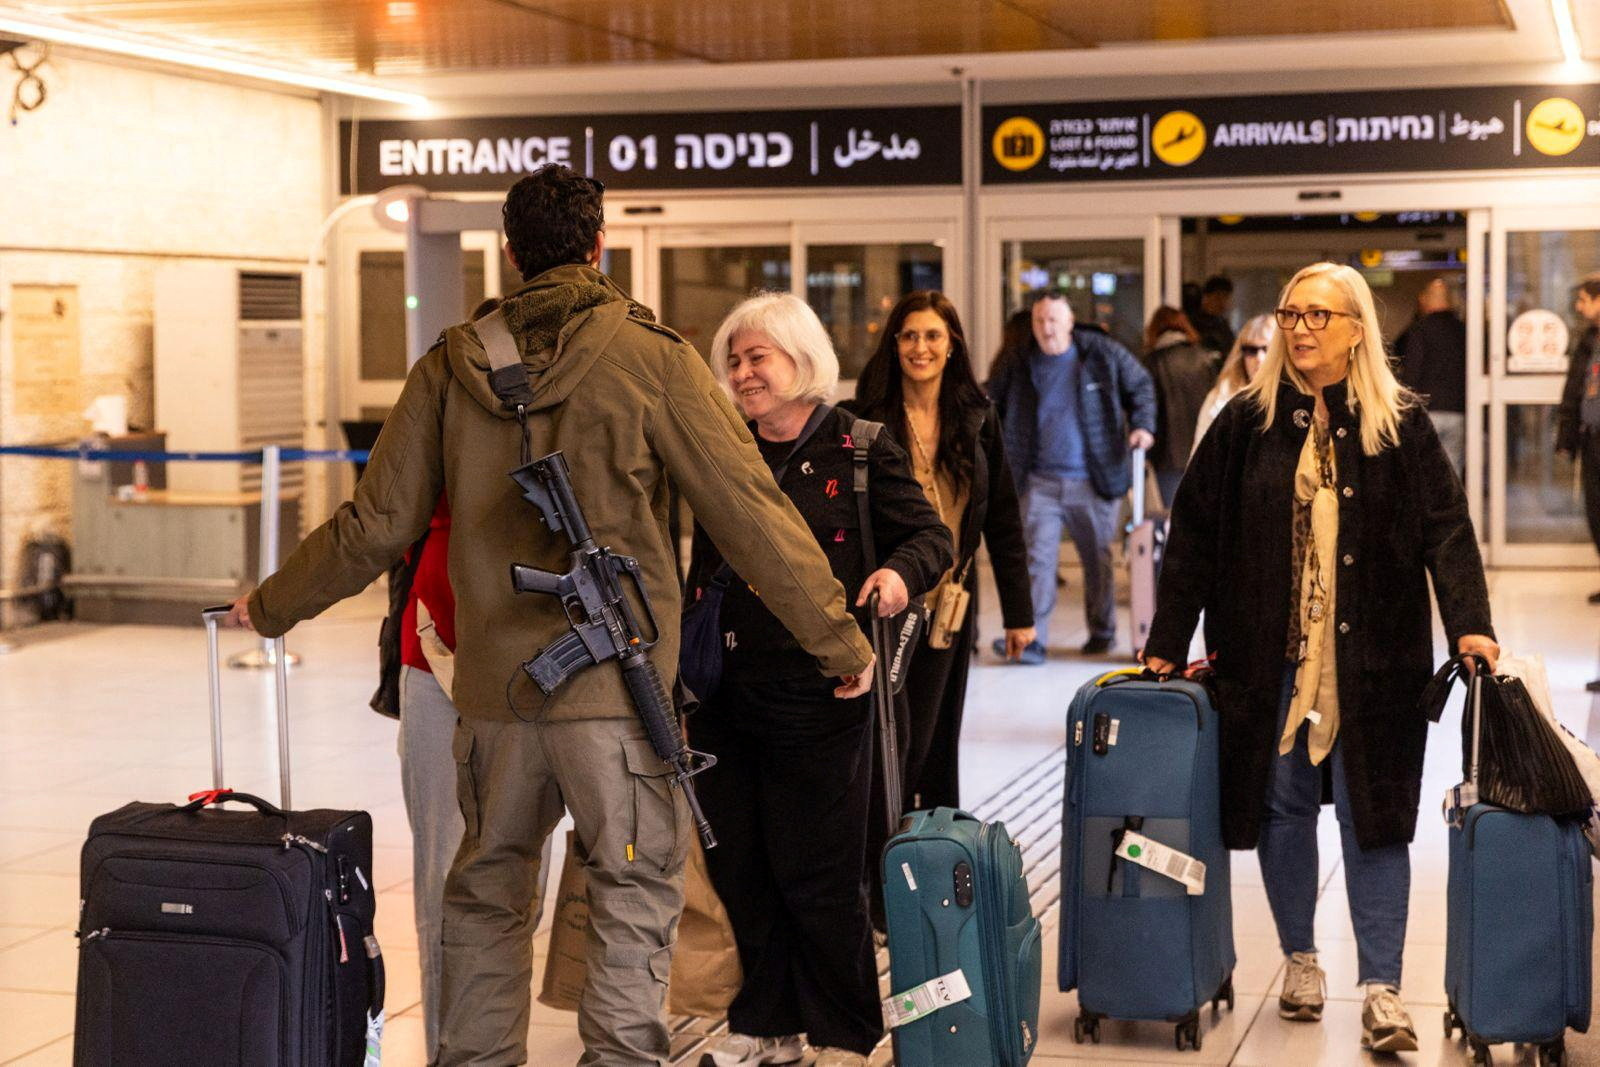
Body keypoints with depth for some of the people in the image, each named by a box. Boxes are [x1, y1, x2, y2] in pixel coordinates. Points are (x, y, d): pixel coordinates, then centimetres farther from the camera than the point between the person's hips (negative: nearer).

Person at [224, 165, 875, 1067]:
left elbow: (377, 525, 6)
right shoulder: (653, 358, -6)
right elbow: (751, 514, -7)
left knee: (487, 893, 17)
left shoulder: (452, 367, 4)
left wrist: (272, 606, 22)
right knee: (637, 896, 5)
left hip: (492, 686, 4)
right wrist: (840, 638, 2)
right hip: (616, 687, -3)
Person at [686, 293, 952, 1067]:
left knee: (816, 871, 0)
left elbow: (930, 535, 1)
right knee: (736, 864, 9)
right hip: (726, 689, 5)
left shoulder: (859, 450, -2)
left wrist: (901, 573, -21)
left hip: (818, 691, -5)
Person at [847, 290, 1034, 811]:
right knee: (894, 740, -3)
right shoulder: (869, 418, -3)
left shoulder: (977, 418, 5)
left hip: (949, 605, 3)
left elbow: (1003, 520, 8)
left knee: (937, 740, 9)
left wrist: (1018, 611, 7)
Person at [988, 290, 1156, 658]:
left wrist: (1142, 424, -3)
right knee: (1038, 558, -10)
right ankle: (1030, 638, -12)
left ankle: (1102, 631, 30)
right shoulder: (1019, 366, 2)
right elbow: (991, 403, 18)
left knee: (1097, 558, 12)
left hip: (1092, 482, 0)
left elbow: (1141, 386, 12)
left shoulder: (1104, 354, -1)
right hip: (1041, 481, 0)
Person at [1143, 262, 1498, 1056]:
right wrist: (1167, 640, -1)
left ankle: (1381, 988, 2)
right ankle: (1300, 959, 26)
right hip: (1269, 656, 2)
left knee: (1373, 817, -1)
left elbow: (1446, 529, -4)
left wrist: (1469, 624, -18)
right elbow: (1193, 533, 3)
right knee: (1283, 806, 9)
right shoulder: (1248, 422, 3)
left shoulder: (1399, 426, 1)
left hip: (1371, 661, -1)